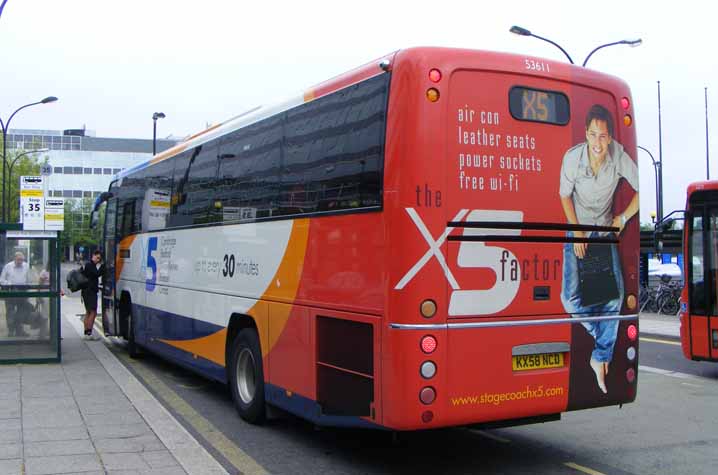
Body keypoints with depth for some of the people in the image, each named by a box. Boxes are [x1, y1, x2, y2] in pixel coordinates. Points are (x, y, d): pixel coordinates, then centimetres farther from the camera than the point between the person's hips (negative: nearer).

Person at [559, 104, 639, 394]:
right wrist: (577, 232, -11)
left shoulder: (619, 157, -22)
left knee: (615, 295, -11)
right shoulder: (572, 157, -23)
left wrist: (623, 217, -15)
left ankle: (600, 358, 5)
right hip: (577, 228, 0)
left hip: (605, 229, 0)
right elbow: (565, 196, -6)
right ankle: (601, 334, 14)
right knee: (571, 298, -14)